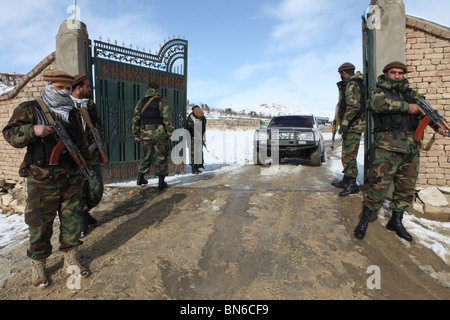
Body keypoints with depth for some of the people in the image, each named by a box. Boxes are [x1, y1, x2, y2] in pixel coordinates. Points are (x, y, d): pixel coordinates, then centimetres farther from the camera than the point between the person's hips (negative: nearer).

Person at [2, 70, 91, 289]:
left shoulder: (73, 113, 13)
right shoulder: (29, 109, -2)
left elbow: (82, 143, 20)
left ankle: (70, 260, 25)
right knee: (40, 223, 4)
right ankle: (37, 266, 23)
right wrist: (32, 130, -26)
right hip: (42, 180, -4)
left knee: (72, 220, 10)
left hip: (71, 178, 5)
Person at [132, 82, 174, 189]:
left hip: (145, 135, 4)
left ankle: (140, 178, 23)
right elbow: (167, 118, -12)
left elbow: (136, 119, 9)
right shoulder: (161, 101, -5)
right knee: (162, 157, 5)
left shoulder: (140, 102, 9)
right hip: (160, 134, -4)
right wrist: (170, 132, -5)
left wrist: (136, 134, 16)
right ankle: (161, 182, 5)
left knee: (147, 156, 19)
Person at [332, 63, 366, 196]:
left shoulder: (351, 85, -13)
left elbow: (354, 105, -26)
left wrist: (345, 122, -30)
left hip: (352, 126, -11)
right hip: (352, 126, 11)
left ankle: (352, 184, -5)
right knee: (346, 155, 15)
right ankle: (346, 181, 24)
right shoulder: (357, 84, 19)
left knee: (349, 155, -9)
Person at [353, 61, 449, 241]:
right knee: (379, 185, -11)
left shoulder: (409, 93, 19)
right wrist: (407, 106, -16)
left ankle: (396, 221, 24)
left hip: (411, 148, 6)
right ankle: (364, 221, 4)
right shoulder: (379, 91, 5)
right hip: (388, 147, -6)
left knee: (407, 187, 9)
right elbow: (379, 104, -18)